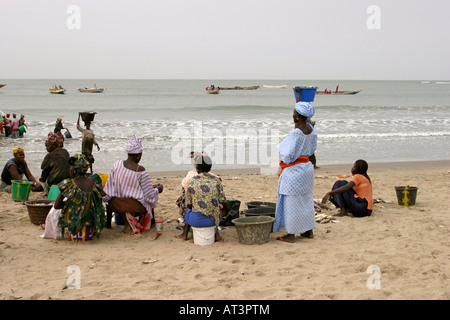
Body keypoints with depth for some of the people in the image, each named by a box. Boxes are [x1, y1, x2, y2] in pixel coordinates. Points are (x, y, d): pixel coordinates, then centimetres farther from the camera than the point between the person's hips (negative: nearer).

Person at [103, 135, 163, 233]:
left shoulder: (117, 164, -6)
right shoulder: (141, 171, -16)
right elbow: (149, 195, -9)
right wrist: (158, 190, 11)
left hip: (116, 205, 3)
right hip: (136, 207, -3)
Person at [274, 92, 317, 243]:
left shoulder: (295, 133, -23)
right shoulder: (311, 129, 1)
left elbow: (287, 156, -23)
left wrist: (281, 147, -4)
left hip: (294, 171, -8)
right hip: (307, 167, 9)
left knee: (291, 202, 0)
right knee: (306, 200, 18)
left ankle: (290, 235, 5)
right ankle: (309, 231, 27)